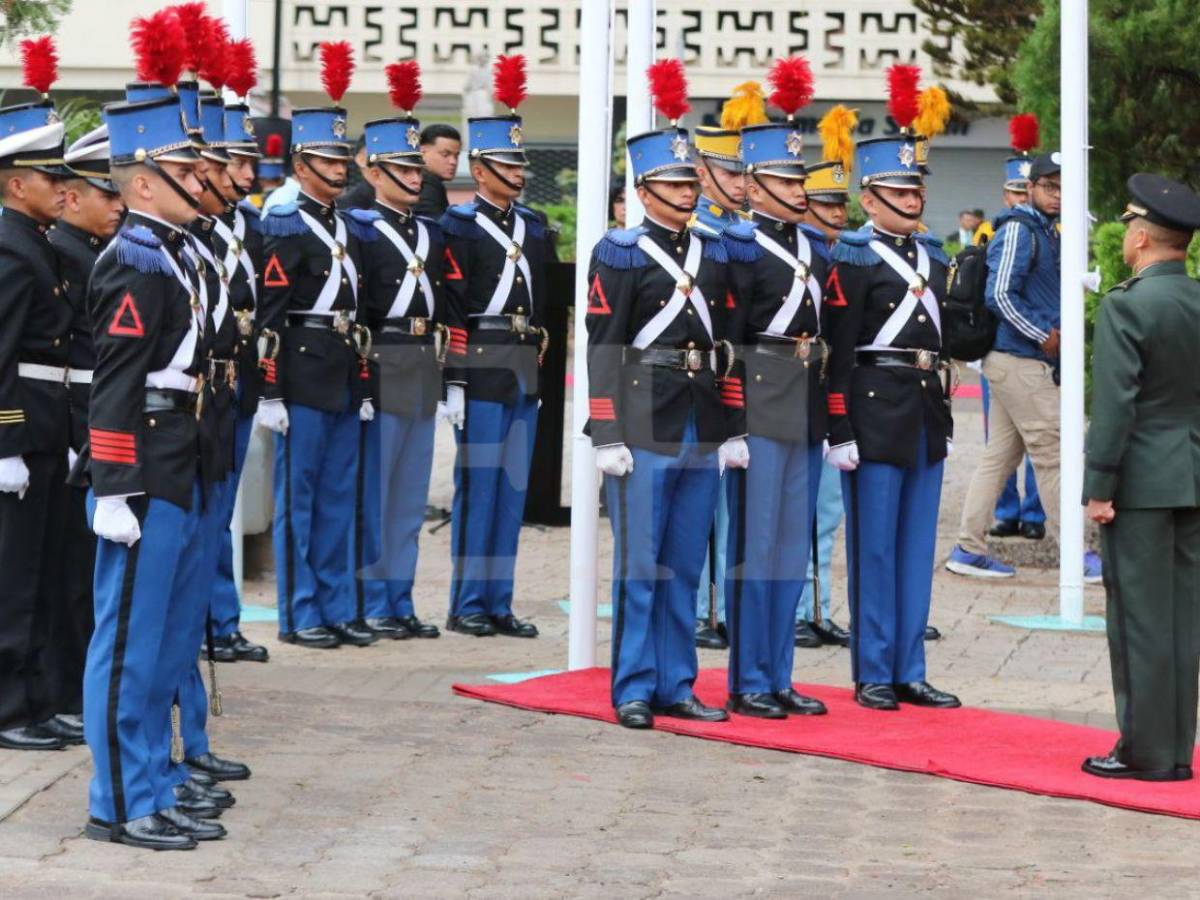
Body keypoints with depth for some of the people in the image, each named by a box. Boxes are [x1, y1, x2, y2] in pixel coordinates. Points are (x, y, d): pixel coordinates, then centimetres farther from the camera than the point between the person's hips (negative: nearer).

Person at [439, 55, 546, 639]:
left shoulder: (533, 227, 15)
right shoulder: (458, 227, -5)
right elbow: (451, 310, -11)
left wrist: (541, 367, 16)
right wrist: (454, 382, -16)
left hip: (524, 374, 7)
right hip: (482, 369, -7)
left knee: (513, 487, 8)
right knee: (478, 485, -4)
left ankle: (498, 604, 13)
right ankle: (466, 606, 3)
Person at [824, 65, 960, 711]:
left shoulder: (932, 255, 14)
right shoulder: (851, 258, -7)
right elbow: (838, 350, -11)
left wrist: (944, 419, 18)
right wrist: (840, 432, -16)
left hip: (925, 415, 7)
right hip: (875, 411, -7)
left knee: (917, 546, 9)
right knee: (874, 547, -1)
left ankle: (909, 672, 15)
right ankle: (873, 675, 6)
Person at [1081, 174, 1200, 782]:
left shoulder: (1126, 306, -14)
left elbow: (1114, 407, -17)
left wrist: (1098, 488, -12)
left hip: (1142, 482, -7)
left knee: (1140, 619, -1)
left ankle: (1146, 752, 3)